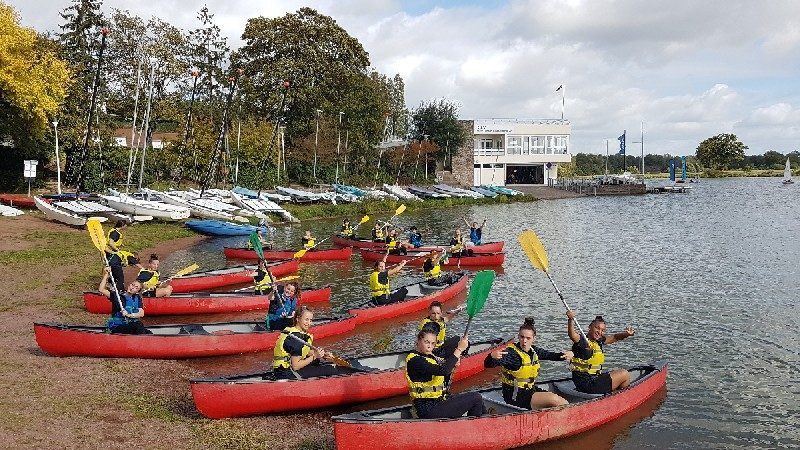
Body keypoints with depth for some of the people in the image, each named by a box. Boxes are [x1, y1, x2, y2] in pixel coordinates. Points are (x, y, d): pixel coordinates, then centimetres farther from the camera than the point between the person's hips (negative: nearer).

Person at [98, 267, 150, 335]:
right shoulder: (117, 295, 5)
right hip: (117, 327, -4)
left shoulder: (137, 298, 13)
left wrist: (129, 315, -14)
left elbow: (141, 313, 2)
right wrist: (106, 275, -9)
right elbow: (101, 290, -7)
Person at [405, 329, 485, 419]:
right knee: (476, 398, -7)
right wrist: (459, 349, -26)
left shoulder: (430, 356, 12)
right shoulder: (414, 360, -20)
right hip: (429, 409, -10)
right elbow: (442, 371, -30)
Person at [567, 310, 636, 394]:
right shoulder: (581, 340, -16)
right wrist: (570, 320, -54)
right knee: (625, 374, 2)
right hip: (587, 384, -9)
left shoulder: (599, 341, 8)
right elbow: (572, 334, -36)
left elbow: (615, 337, 17)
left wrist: (627, 334, -3)